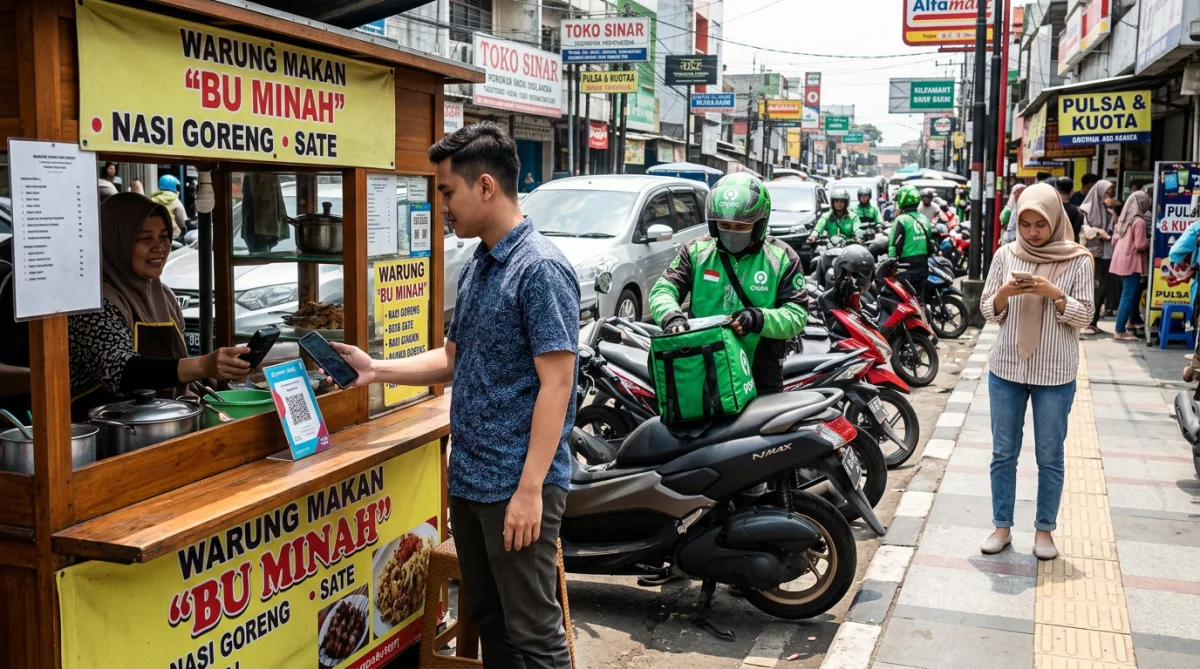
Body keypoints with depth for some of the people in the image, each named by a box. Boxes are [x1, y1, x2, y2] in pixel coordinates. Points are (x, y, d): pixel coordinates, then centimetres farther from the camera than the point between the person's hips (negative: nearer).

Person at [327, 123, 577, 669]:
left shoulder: (540, 268, -16)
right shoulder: (475, 266, 12)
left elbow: (555, 384, -20)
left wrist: (530, 487, -22)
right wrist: (377, 370, 11)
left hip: (517, 485, -9)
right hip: (468, 479, 9)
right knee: (488, 620, 19)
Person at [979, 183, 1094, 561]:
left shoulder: (1077, 260, -4)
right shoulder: (1006, 255, 1)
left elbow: (1084, 317, -5)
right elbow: (988, 312, 4)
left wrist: (1054, 294, -20)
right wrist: (1004, 293, -16)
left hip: (1056, 374, -2)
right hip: (1006, 368, 2)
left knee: (1050, 456, 7)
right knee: (1003, 452, 9)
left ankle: (1044, 529, 21)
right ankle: (1002, 526, 21)